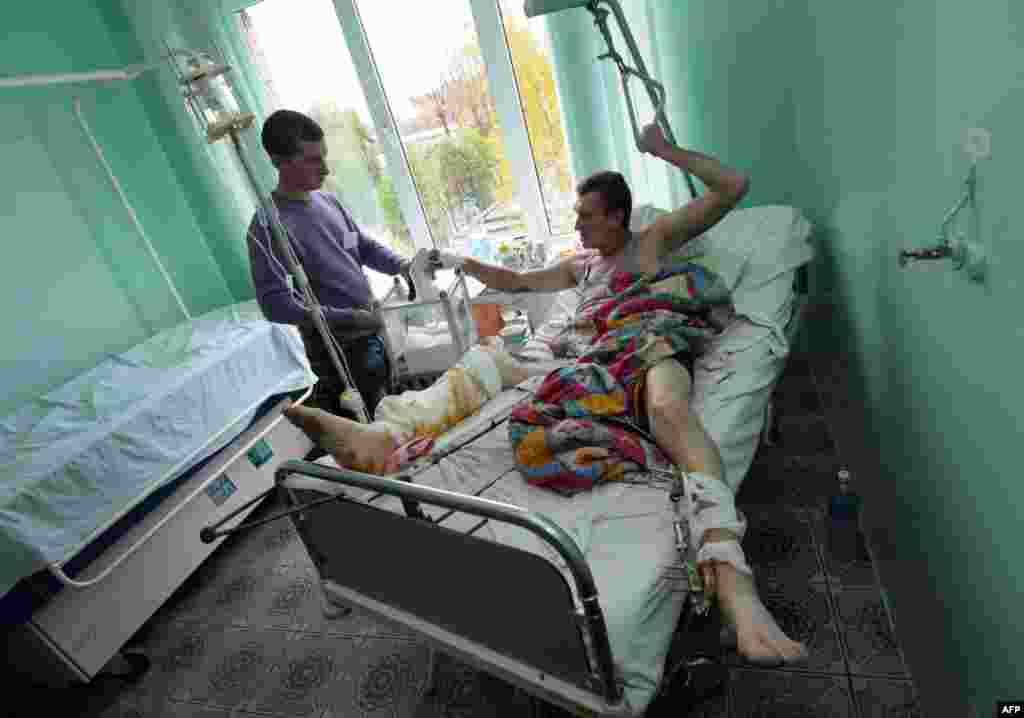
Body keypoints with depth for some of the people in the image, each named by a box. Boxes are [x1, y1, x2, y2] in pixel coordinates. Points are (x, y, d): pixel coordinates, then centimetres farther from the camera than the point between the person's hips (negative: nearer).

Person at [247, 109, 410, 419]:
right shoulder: (268, 226, -19)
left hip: (370, 330, 8)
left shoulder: (326, 199, 5)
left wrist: (400, 266, -4)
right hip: (336, 346, -7)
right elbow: (275, 304, -24)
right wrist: (346, 319, -27)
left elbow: (363, 244, 15)